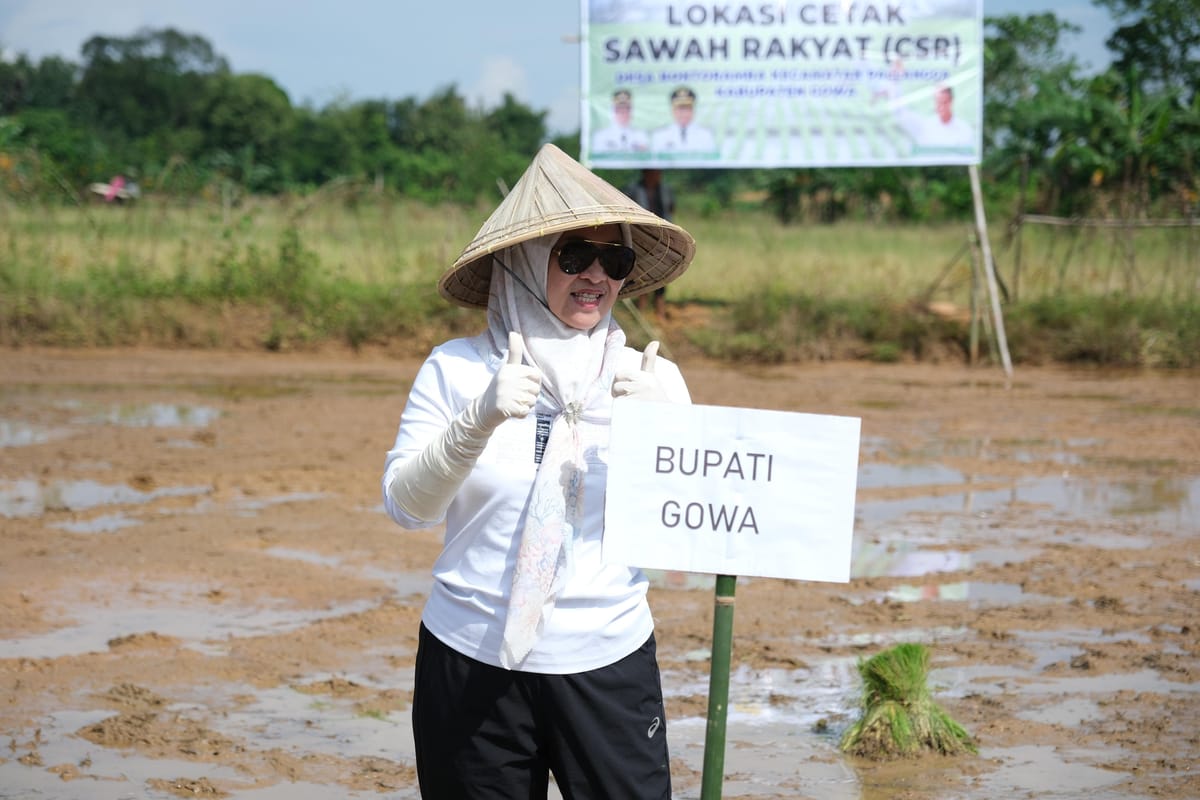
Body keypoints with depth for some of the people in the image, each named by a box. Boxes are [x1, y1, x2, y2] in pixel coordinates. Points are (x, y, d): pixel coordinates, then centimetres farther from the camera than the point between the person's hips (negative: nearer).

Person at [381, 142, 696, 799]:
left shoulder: (650, 378, 4)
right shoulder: (456, 369, 1)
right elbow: (406, 506, -4)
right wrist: (479, 420, -18)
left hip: (608, 664, 1)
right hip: (472, 666, 0)